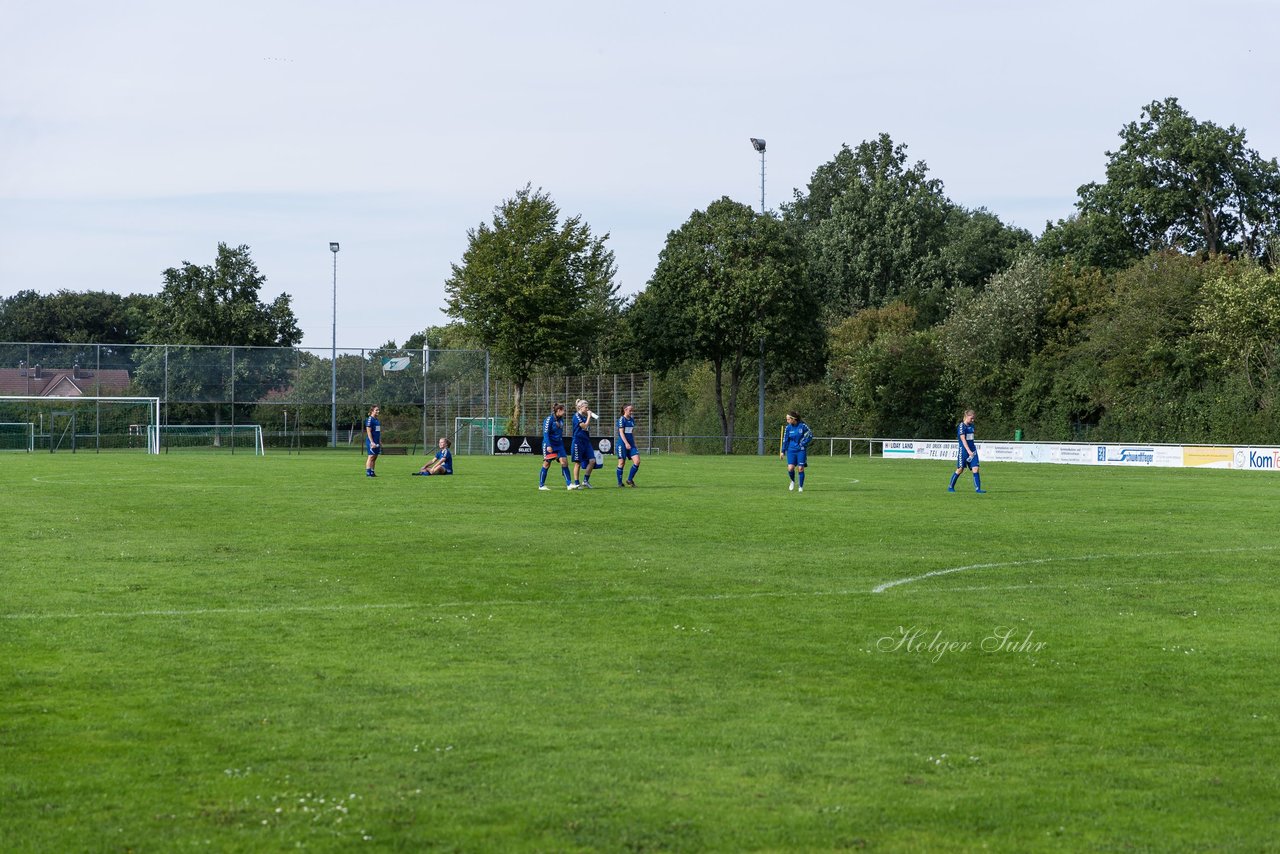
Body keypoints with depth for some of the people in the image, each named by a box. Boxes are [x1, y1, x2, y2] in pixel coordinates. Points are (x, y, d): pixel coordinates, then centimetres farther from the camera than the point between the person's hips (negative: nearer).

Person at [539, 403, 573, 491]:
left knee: (564, 462, -4)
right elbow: (545, 433, -16)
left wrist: (562, 445, 21)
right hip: (549, 445, -7)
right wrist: (548, 445, -24)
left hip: (559, 444, 7)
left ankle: (569, 484, -5)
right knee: (546, 464, -1)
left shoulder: (561, 420, 10)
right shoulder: (549, 419, -12)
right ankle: (541, 485, 8)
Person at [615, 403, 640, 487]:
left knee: (637, 461, -6)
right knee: (622, 462, -2)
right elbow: (621, 432, -15)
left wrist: (634, 443, 19)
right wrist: (626, 443, -23)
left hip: (631, 444, 7)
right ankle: (619, 482, 8)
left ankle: (630, 479, 6)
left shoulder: (632, 419, 13)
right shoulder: (622, 420, -8)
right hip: (622, 444, -7)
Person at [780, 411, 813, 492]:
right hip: (791, 450, 2)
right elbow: (785, 440, 6)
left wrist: (803, 444, -9)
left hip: (801, 450, -2)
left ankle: (801, 487, 12)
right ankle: (792, 481, 19)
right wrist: (782, 451, 4)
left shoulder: (803, 426, -9)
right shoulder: (788, 427, -1)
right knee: (790, 468, -11)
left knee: (800, 468, -4)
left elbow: (810, 436, 0)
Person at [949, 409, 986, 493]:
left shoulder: (971, 425, 12)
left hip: (972, 450, 7)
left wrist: (973, 450, 18)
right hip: (963, 450, -7)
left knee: (975, 468, -5)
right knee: (960, 469, 0)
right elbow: (963, 439, -20)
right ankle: (951, 487, 15)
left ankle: (978, 488, -6)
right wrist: (968, 451, -29)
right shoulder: (961, 426, -12)